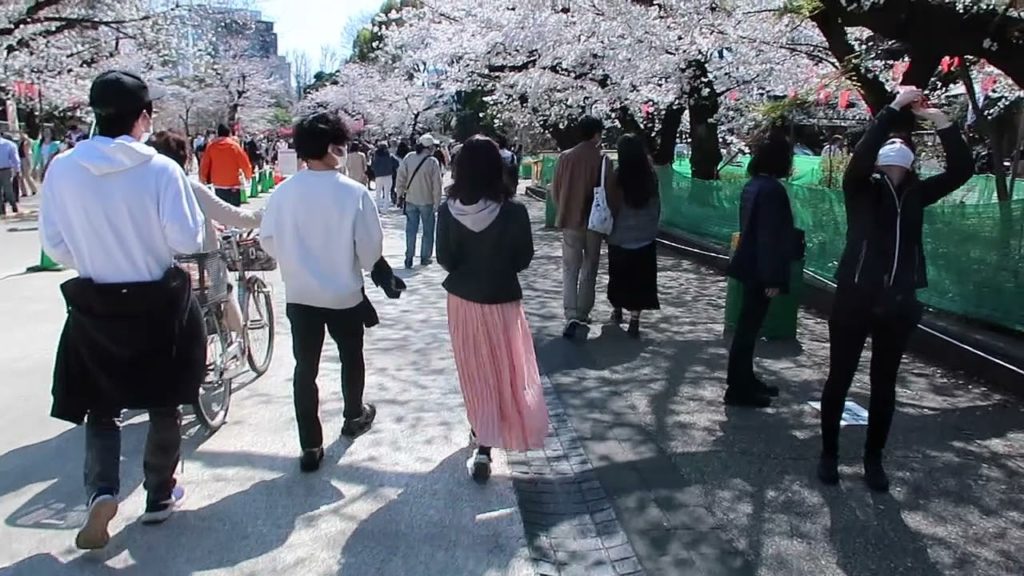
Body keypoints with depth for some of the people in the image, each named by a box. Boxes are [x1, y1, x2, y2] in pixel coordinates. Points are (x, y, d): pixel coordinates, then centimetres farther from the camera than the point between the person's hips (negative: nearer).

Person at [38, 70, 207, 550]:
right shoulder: (161, 169, -16)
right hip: (159, 303, -2)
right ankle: (159, 496, 27)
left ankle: (102, 491, -2)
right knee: (164, 403, 16)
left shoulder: (62, 168, -7)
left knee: (101, 405, 17)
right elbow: (187, 240, -14)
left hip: (94, 305, 2)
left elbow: (55, 246, 0)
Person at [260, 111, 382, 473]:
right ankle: (354, 416, 42)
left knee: (305, 367, 9)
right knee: (351, 357, 22)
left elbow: (268, 240, 1)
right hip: (346, 293, -1)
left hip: (299, 294, 2)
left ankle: (310, 447, 12)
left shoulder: (284, 191, -8)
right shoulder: (354, 192, -16)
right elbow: (370, 246, -12)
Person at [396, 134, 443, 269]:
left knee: (411, 229, 8)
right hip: (427, 201, -3)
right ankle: (425, 257, 17)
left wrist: (401, 193, 7)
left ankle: (409, 258, 5)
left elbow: (401, 177, -3)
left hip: (410, 200, 3)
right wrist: (437, 202, -3)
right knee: (428, 230, 12)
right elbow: (437, 185, -11)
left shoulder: (409, 158, -4)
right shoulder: (432, 162, -13)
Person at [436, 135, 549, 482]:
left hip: (462, 299, 2)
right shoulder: (513, 212, -17)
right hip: (502, 300, -2)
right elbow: (524, 260, -7)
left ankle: (482, 430, 32)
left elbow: (444, 260, -6)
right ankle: (484, 445, 14)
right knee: (501, 369, 14)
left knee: (472, 369, 19)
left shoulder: (449, 210, -13)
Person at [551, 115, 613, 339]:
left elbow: (555, 190, 2)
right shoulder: (602, 160, -9)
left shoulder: (565, 157, -3)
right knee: (589, 270, 13)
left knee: (570, 270, 5)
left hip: (569, 220, 1)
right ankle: (582, 314, 19)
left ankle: (571, 316, -9)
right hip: (593, 221, -1)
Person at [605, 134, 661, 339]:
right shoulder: (650, 174, -3)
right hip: (645, 236, 2)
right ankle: (634, 321, 0)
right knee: (640, 279, 4)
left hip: (621, 236, -2)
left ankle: (617, 311, 34)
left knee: (620, 276, 16)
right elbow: (657, 204, 4)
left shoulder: (618, 175, -12)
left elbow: (613, 207, -11)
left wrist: (608, 227, 3)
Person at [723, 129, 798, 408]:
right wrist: (773, 278, -21)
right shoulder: (772, 189, -19)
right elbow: (770, 236, -22)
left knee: (748, 325, 17)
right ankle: (738, 389, 7)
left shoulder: (754, 184, 9)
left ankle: (744, 380, 30)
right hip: (760, 271, -9)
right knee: (748, 327, -2)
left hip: (750, 266, 10)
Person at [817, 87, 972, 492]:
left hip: (899, 303, 4)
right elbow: (860, 156, -21)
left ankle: (874, 458, 25)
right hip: (855, 298, -3)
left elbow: (961, 169, -1)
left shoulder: (915, 194, 7)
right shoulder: (861, 189, -2)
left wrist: (939, 120, -7)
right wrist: (894, 108, -18)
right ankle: (829, 454, 19)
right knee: (840, 378, 5)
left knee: (885, 384, 11)